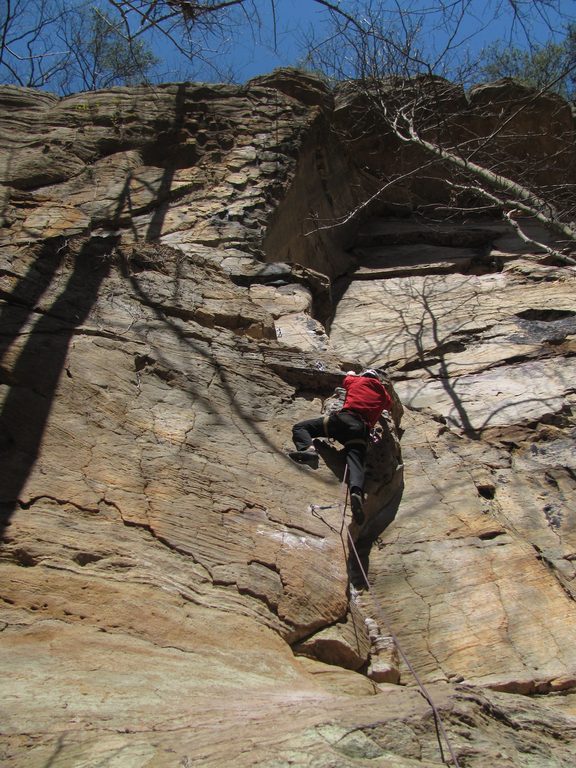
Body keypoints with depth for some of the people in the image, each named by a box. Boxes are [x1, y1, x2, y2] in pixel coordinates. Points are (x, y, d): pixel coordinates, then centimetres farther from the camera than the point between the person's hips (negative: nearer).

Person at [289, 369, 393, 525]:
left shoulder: (357, 381, 26)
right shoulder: (382, 391, 29)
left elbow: (346, 379, 52)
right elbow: (389, 405, 51)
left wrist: (351, 373, 73)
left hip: (344, 418, -2)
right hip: (362, 429, 2)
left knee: (300, 427, 4)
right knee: (356, 461, -17)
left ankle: (308, 449, -29)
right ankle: (356, 491, -50)